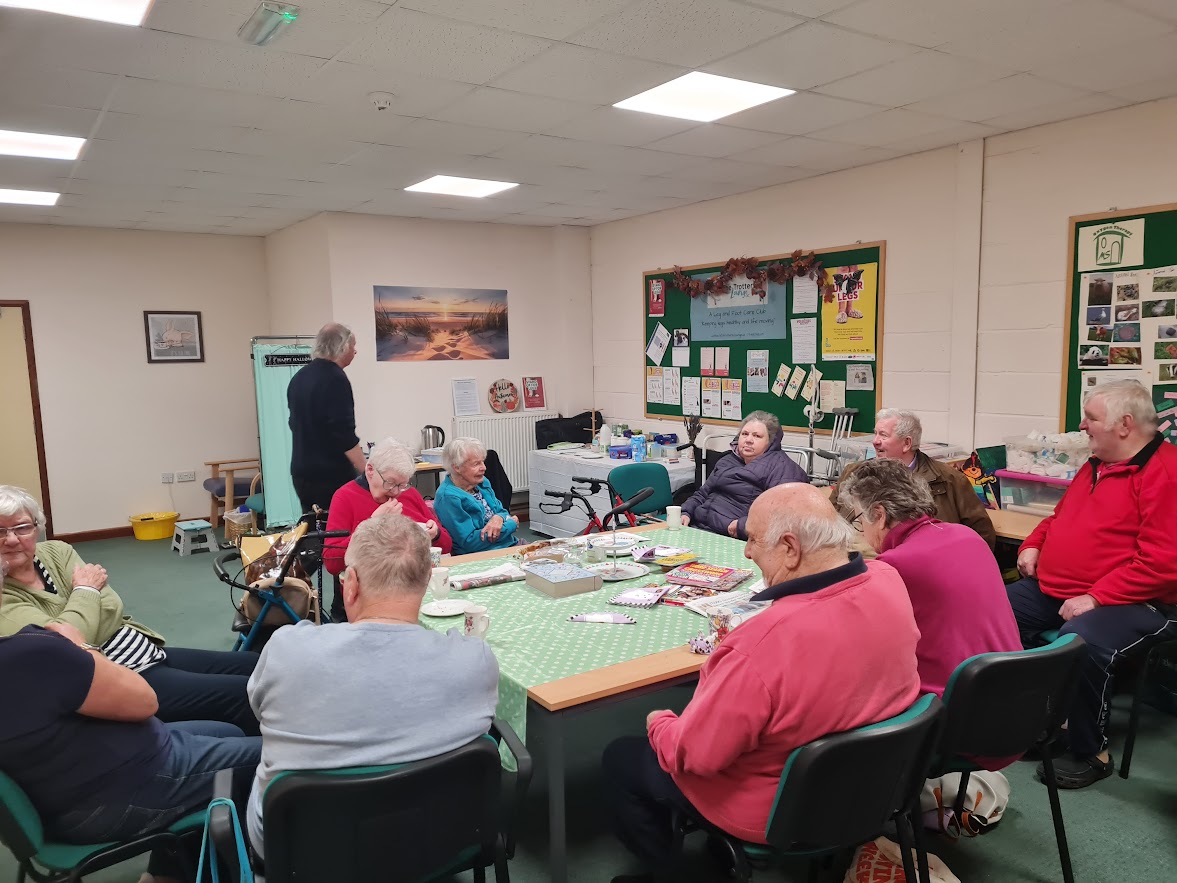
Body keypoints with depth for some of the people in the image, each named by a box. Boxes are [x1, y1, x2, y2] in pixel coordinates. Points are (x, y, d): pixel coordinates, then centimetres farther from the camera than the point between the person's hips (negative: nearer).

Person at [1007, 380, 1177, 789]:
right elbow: (1062, 516, 28)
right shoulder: (1097, 465, 13)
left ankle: (1090, 754, -9)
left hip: (1133, 602, -9)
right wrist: (1034, 544, 8)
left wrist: (1094, 598, -24)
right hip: (1053, 590, 9)